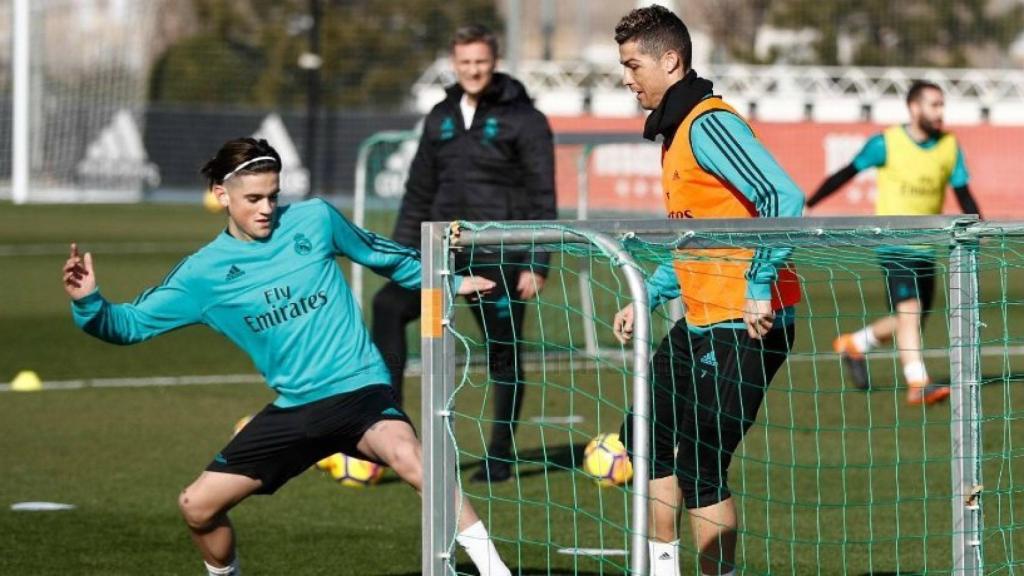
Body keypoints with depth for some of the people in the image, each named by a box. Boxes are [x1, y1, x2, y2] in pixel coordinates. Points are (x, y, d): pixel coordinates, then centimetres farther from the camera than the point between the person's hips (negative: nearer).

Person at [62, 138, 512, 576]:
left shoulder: (314, 219, 0)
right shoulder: (204, 272, 1)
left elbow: (383, 255, 17)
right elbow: (129, 324, 2)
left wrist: (448, 283, 23)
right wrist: (87, 302, -17)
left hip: (358, 389, -3)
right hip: (293, 409, 4)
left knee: (407, 456, -35)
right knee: (197, 506, 1)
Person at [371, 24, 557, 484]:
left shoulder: (523, 119, -4)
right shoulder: (441, 117, 11)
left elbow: (542, 199, -6)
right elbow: (419, 192, 17)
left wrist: (537, 266, -11)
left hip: (500, 255, -4)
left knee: (504, 355, 2)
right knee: (389, 304, -17)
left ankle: (500, 458, 13)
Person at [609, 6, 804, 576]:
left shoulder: (708, 124, -16)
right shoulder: (676, 129, 15)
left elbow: (785, 198, -27)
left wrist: (761, 287, -27)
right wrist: (647, 299, 23)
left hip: (746, 327, -11)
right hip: (701, 325, 11)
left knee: (699, 466, -9)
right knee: (647, 433, 17)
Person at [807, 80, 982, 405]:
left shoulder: (950, 147, 4)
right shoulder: (886, 144, -8)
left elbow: (963, 194, 6)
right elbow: (845, 175, 0)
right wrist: (807, 206, 0)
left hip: (926, 245, 6)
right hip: (893, 242, -6)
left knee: (912, 320, 11)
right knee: (908, 308, -21)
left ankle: (853, 345, 35)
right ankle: (918, 384, -25)